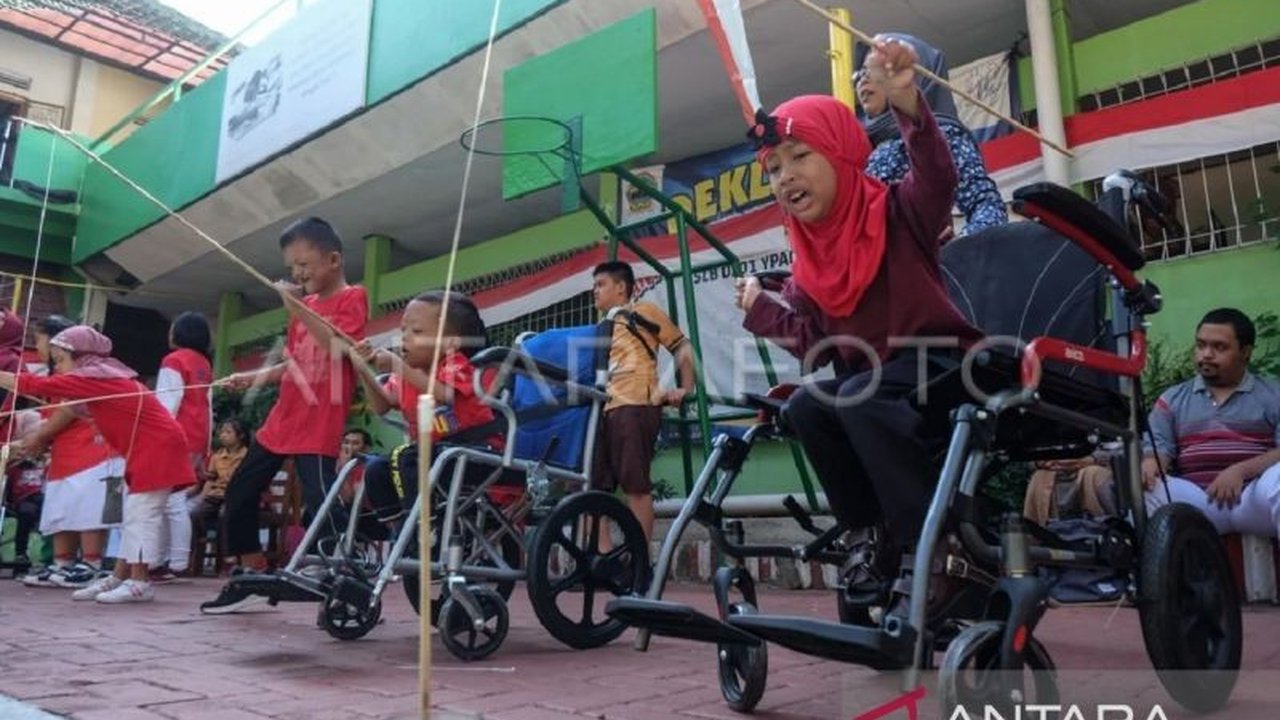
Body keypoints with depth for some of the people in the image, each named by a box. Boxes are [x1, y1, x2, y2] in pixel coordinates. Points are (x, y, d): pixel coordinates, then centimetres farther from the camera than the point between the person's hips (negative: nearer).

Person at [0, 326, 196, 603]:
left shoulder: (92, 378, -12)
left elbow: (38, 386, -14)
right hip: (151, 450, 11)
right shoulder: (104, 377, 16)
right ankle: (120, 578, 18)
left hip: (158, 448, -11)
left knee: (141, 515, -9)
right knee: (134, 516, 12)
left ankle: (139, 583, -6)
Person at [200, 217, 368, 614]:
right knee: (239, 493, 15)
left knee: (319, 505, -17)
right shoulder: (305, 304, 16)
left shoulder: (352, 298, -8)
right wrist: (256, 376, 9)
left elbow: (338, 349, -24)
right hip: (282, 419, 9)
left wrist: (298, 309, -26)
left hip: (318, 427, -9)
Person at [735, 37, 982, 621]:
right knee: (805, 406, -18)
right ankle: (881, 539, -4)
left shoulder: (897, 213, -10)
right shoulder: (810, 261, 6)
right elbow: (815, 346, 7)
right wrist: (759, 309, 2)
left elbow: (936, 178, -32)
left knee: (860, 398, -31)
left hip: (943, 369, -6)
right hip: (871, 382, 6)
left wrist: (907, 105, -47)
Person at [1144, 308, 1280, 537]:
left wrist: (1241, 471, -19)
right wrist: (1149, 465, -18)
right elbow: (1159, 449, 7)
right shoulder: (1172, 399, 20)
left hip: (1255, 496, -1)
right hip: (1196, 499, 1)